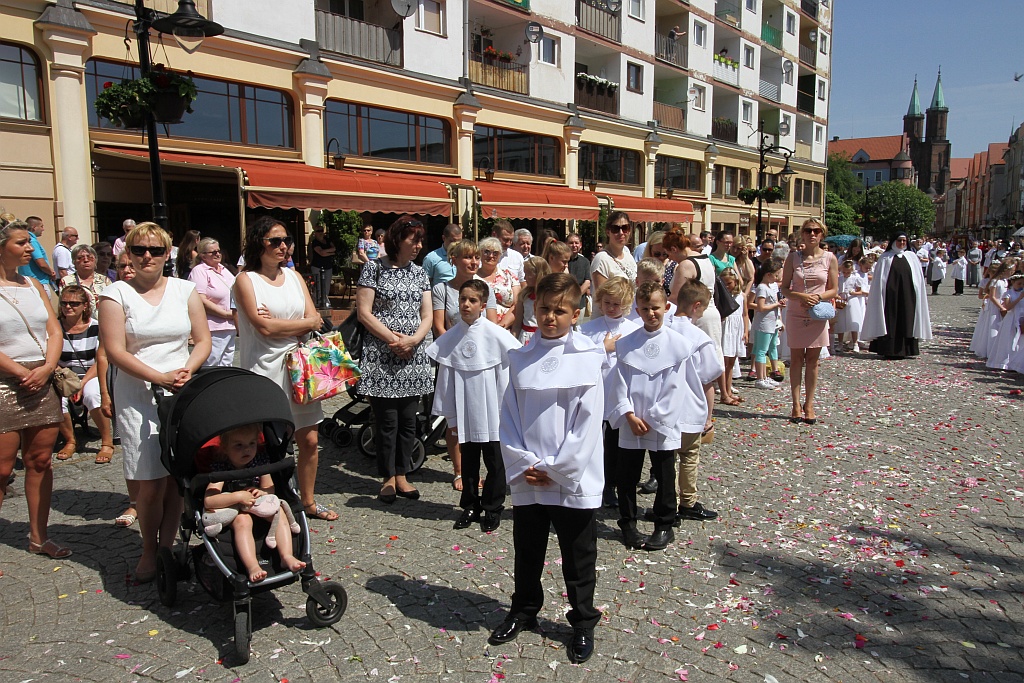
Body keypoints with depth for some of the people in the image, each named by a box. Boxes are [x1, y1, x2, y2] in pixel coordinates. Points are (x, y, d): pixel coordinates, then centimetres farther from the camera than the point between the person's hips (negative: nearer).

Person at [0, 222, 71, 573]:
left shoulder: (34, 285, 12)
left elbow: (54, 331, 9)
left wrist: (46, 368, -6)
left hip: (43, 383, 6)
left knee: (40, 461, 10)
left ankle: (39, 537, 20)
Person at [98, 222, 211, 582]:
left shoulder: (185, 290, 10)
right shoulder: (116, 294, 2)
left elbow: (203, 340, 9)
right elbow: (116, 351, -5)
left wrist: (187, 370, -10)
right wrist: (160, 378, -17)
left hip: (184, 393, 2)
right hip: (138, 397, -2)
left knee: (178, 477, 2)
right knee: (151, 482, -4)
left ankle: (167, 545, 17)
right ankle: (149, 550, 16)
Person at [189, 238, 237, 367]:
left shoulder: (224, 270, 17)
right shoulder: (199, 271, -9)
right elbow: (201, 301, -18)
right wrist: (226, 314, -17)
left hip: (230, 327, 9)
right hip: (213, 329, -8)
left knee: (227, 365, 15)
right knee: (210, 368, -6)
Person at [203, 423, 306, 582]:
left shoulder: (260, 460, -6)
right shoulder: (220, 467, -19)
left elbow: (270, 488, 2)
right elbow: (208, 501, -30)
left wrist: (263, 492, -22)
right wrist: (239, 496, -35)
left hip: (260, 505, 4)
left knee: (279, 514, -22)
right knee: (242, 521, -34)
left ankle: (287, 556, -29)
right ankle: (252, 566, -44)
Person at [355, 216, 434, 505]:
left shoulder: (419, 272, 13)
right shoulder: (375, 268, -1)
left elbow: (427, 315, 9)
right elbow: (364, 312, -6)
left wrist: (413, 340, -10)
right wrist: (393, 338, -14)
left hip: (414, 357, 4)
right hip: (382, 357, -4)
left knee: (408, 420, 7)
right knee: (387, 420, 0)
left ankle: (401, 475, 19)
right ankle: (388, 478, 14)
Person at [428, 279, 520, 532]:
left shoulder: (496, 335, -9)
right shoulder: (450, 338, 0)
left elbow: (506, 374, -5)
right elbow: (445, 377, 4)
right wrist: (450, 414, 4)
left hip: (493, 414, -3)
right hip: (465, 414, 3)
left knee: (495, 462, 8)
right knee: (468, 462, 16)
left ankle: (492, 509, 24)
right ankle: (470, 506, 31)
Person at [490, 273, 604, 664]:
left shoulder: (586, 359, -8)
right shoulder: (520, 360, 2)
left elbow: (587, 424, -12)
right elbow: (508, 418, 2)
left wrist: (556, 471, -13)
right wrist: (523, 465, -8)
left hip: (574, 481, -3)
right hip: (527, 481, 3)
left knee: (578, 560, 12)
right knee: (527, 553, 20)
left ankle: (583, 623, 31)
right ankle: (523, 611, 41)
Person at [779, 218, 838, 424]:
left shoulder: (829, 258, 1)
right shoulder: (794, 257, 0)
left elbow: (834, 290, 3)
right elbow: (784, 288, 0)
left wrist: (818, 296, -15)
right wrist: (801, 296, -18)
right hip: (795, 313, 0)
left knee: (812, 360, 5)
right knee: (796, 358, 3)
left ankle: (809, 404, 13)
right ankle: (796, 405, 8)